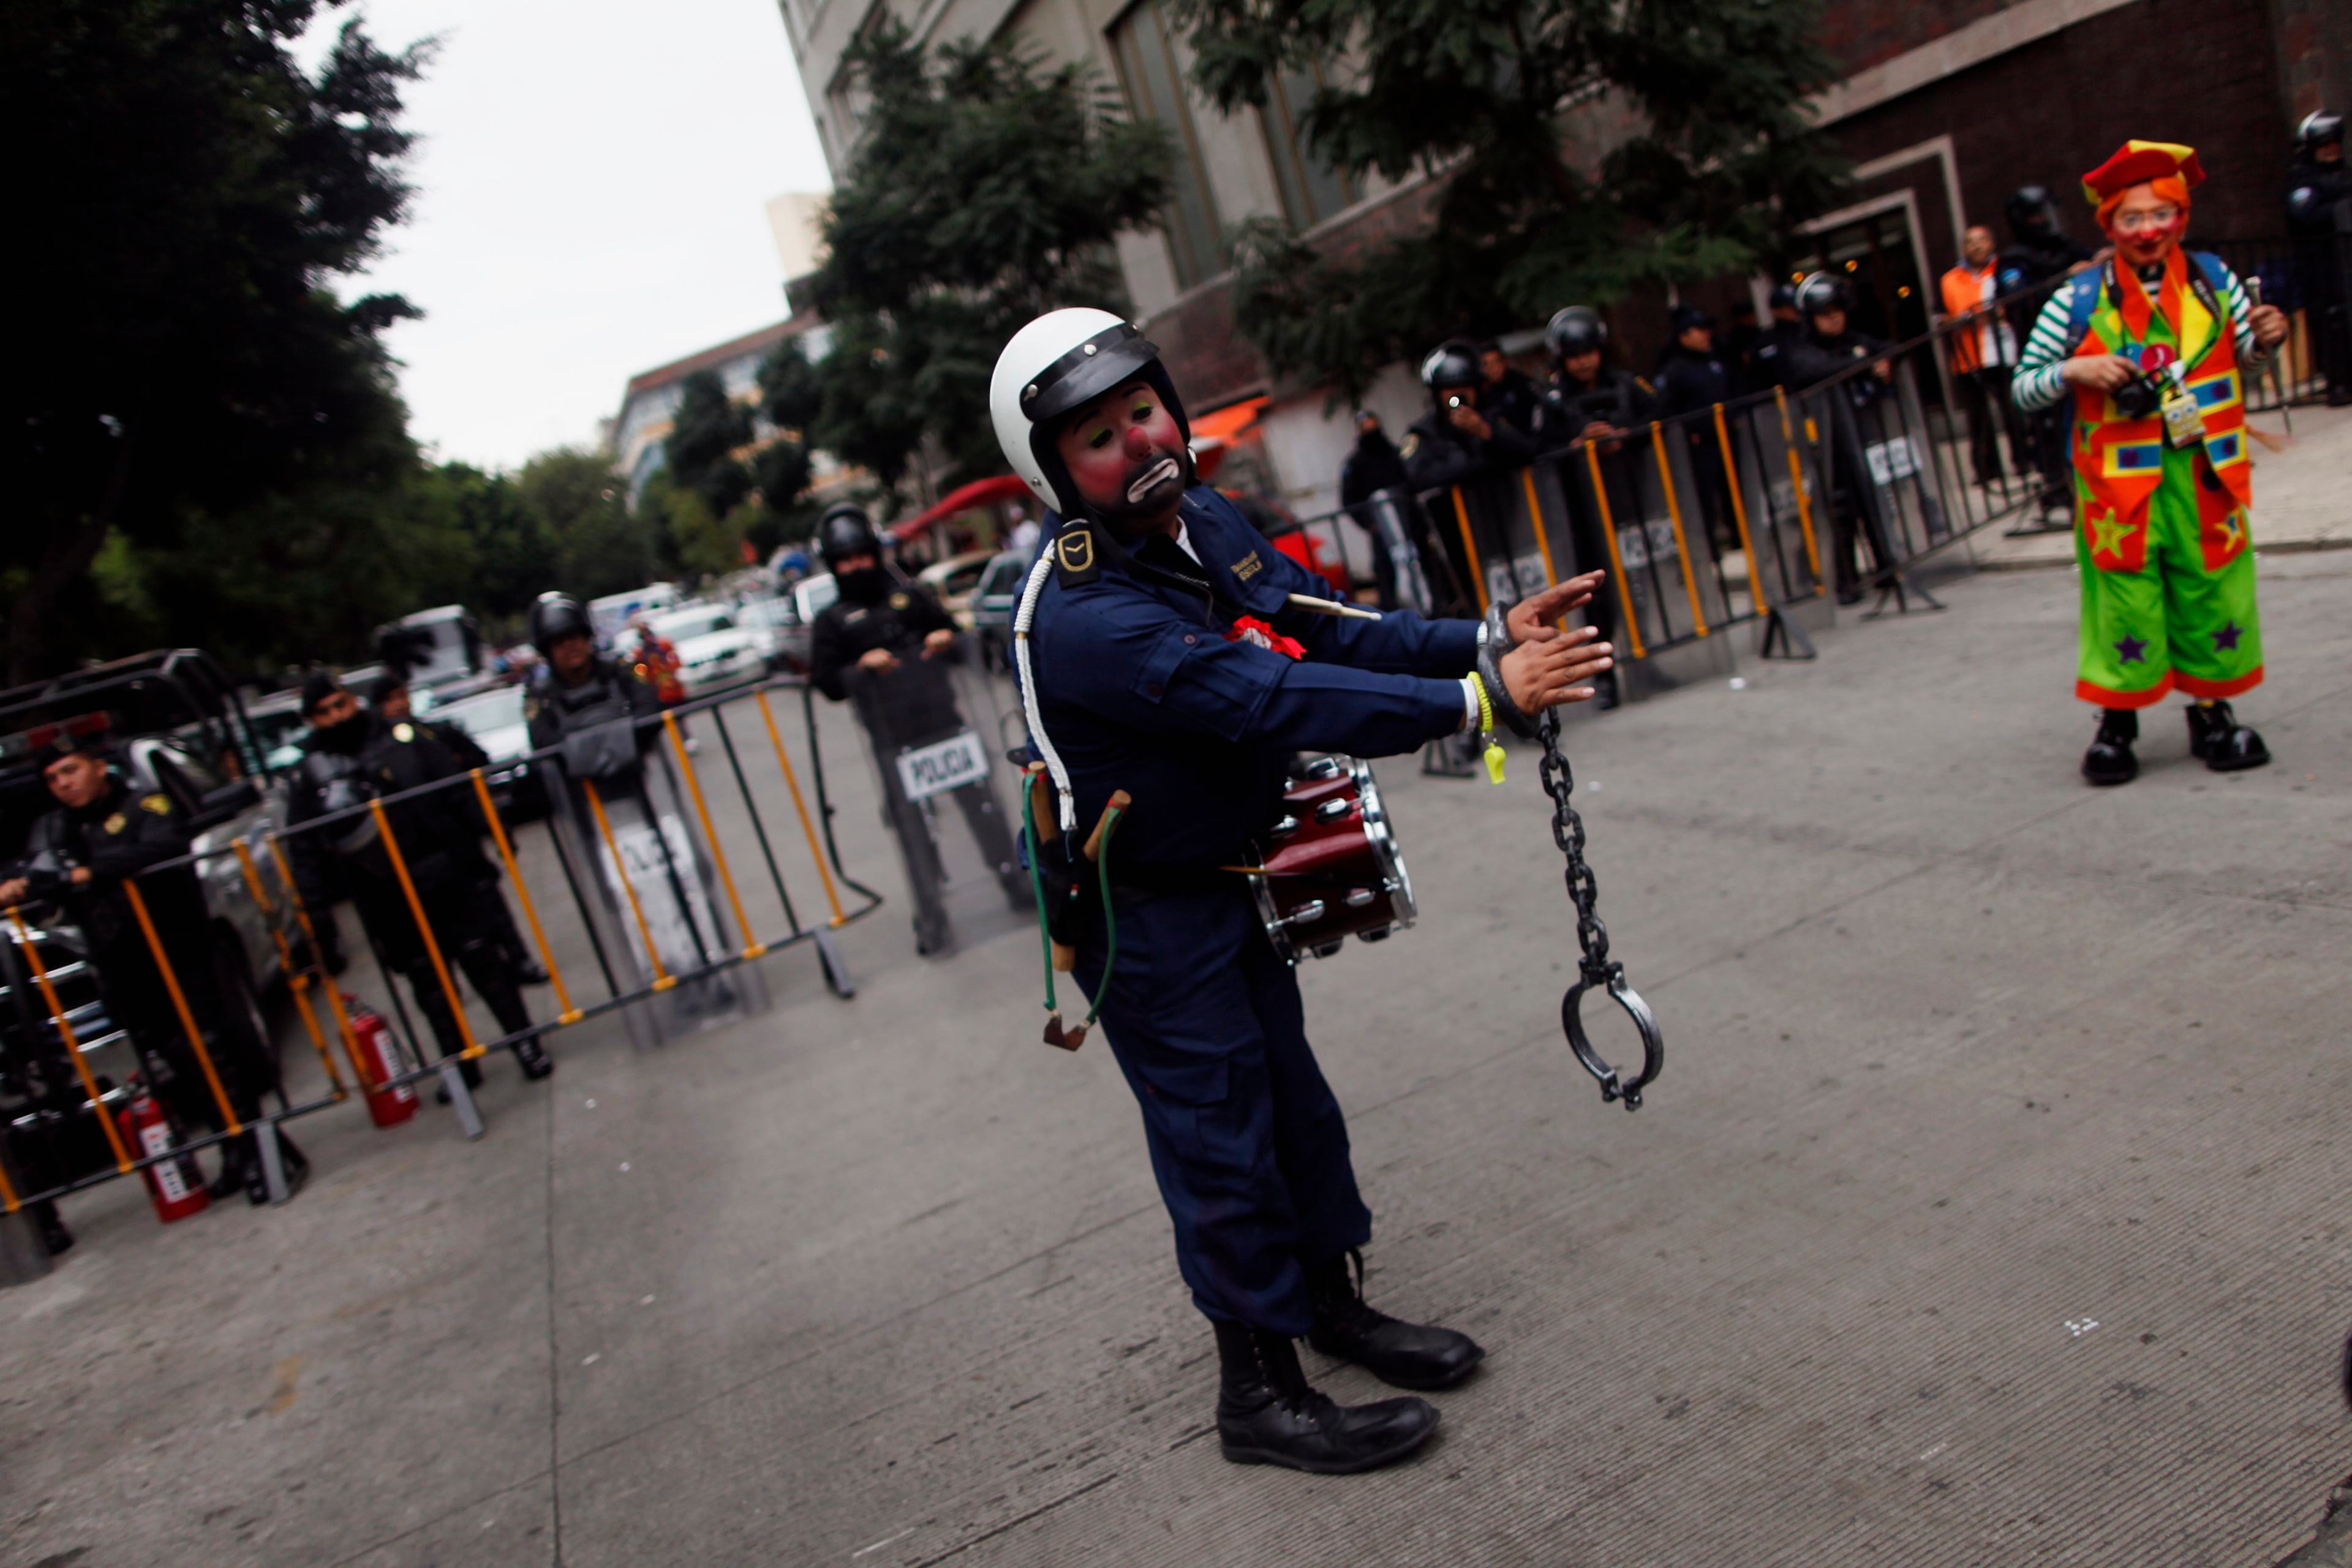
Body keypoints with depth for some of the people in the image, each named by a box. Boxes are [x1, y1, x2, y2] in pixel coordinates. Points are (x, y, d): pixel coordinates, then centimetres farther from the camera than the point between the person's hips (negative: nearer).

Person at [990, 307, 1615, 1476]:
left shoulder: (1203, 524, -1)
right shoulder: (1086, 618, -31)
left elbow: (1328, 632, -1)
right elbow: (1275, 703, -38)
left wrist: (1490, 636, -14)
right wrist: (1477, 699, -38)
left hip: (1229, 879, 9)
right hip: (1142, 913, -8)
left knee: (1293, 1100, 19)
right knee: (1222, 1138, 2)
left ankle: (1334, 1305, 40)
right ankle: (1260, 1395, 20)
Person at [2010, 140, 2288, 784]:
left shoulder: (2213, 278, 7)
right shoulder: (2080, 299, -4)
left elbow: (2242, 361, 20)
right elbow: (2021, 388, -2)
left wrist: (2264, 340, -2)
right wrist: (2074, 372, -19)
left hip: (2204, 474, 3)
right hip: (2121, 482, -3)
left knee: (2213, 593, 7)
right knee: (2126, 605, -1)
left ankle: (2212, 714, 23)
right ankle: (2116, 724, 14)